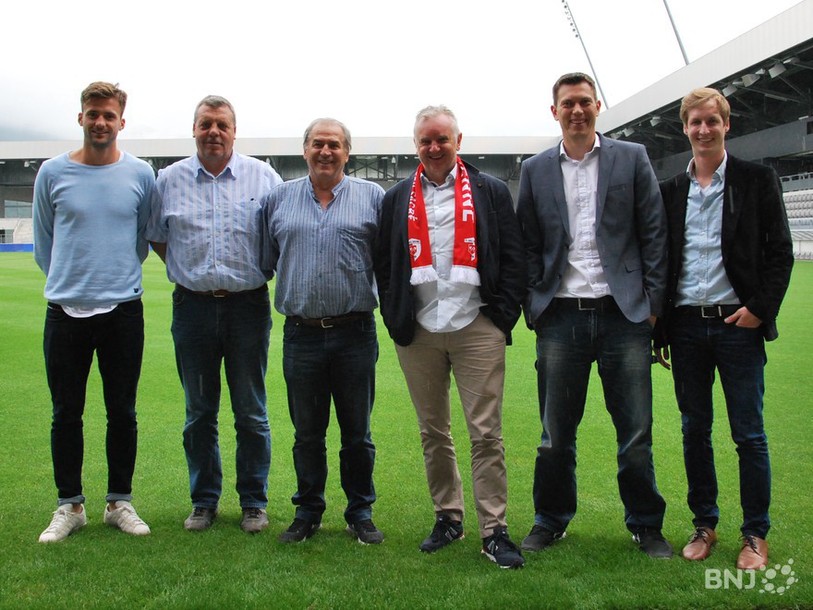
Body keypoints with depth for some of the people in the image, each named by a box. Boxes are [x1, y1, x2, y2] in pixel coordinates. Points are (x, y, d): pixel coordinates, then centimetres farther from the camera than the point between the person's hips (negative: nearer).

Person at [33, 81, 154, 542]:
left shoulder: (140, 174, 2)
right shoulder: (53, 173, 3)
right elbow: (43, 244, 12)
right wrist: (71, 281, 12)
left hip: (123, 310, 0)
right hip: (65, 312, 0)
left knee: (122, 413, 8)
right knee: (66, 414, 7)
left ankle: (120, 502, 21)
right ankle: (70, 505, 20)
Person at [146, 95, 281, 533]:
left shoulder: (263, 177, 2)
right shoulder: (169, 180, 7)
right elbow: (155, 236, 18)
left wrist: (260, 271, 3)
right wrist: (186, 270, 9)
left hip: (248, 305, -1)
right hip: (193, 306, 2)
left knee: (251, 412, 5)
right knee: (199, 412, 10)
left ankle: (254, 502, 17)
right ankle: (203, 501, 22)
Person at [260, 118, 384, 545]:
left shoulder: (372, 197, 4)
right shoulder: (278, 199, 9)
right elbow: (264, 261, 15)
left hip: (355, 334, -1)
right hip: (300, 334, 2)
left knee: (357, 433, 9)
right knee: (307, 433, 11)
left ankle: (360, 513, 23)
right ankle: (307, 511, 26)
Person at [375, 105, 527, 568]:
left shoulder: (491, 192, 5)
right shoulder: (397, 198, 12)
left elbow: (513, 258, 3)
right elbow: (385, 265, 13)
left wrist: (504, 316, -5)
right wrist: (395, 320, 3)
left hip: (477, 329, -3)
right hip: (418, 333, 3)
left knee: (487, 434, -3)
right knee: (433, 433, 11)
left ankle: (495, 531, 5)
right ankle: (448, 518, 25)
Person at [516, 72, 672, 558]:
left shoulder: (632, 158, 6)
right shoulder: (536, 170, 10)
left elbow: (654, 234, 4)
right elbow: (528, 245, 10)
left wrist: (653, 303, -2)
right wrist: (533, 308, 2)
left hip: (623, 315, -1)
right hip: (561, 317, 1)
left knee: (637, 431, 5)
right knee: (556, 431, 8)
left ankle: (646, 524, 22)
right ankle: (551, 521, 24)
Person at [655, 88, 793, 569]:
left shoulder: (757, 180, 2)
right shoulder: (671, 190, 10)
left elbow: (780, 251, 0)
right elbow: (660, 259, 11)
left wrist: (760, 308, -10)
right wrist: (659, 329, 6)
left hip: (737, 323, -3)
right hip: (686, 325, 3)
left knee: (749, 433, 1)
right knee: (695, 430, 9)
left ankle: (756, 535, 14)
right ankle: (704, 525, 22)